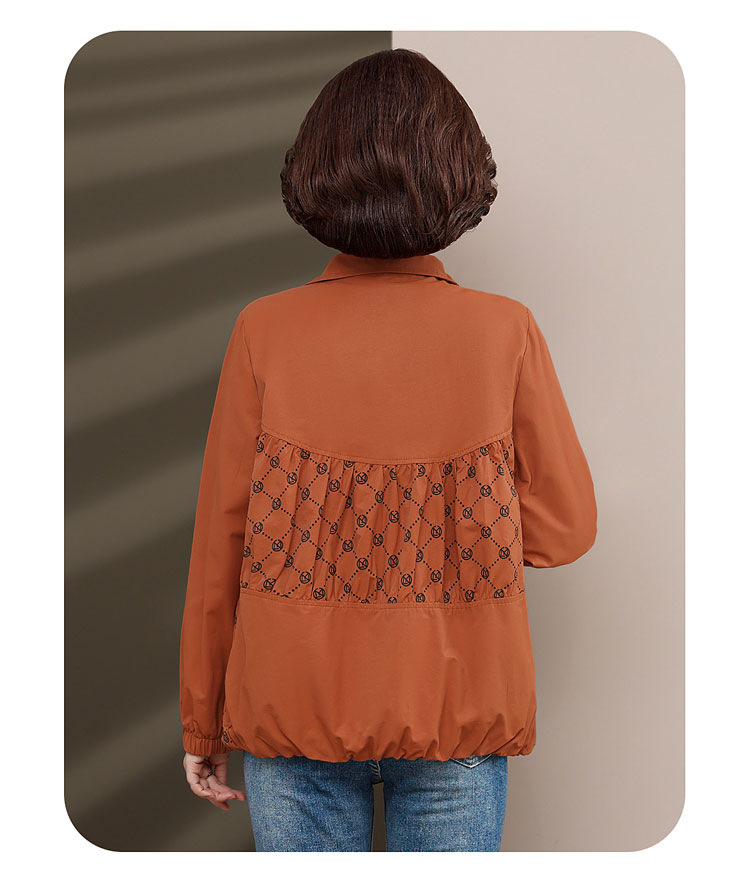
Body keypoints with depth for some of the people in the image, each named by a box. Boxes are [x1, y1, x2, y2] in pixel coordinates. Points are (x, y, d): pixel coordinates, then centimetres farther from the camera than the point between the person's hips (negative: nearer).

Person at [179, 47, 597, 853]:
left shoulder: (265, 333, -12)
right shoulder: (504, 332, -12)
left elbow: (220, 542, -6)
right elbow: (563, 528, -5)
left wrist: (202, 722, 5)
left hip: (295, 705, 0)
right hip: (454, 708, 0)